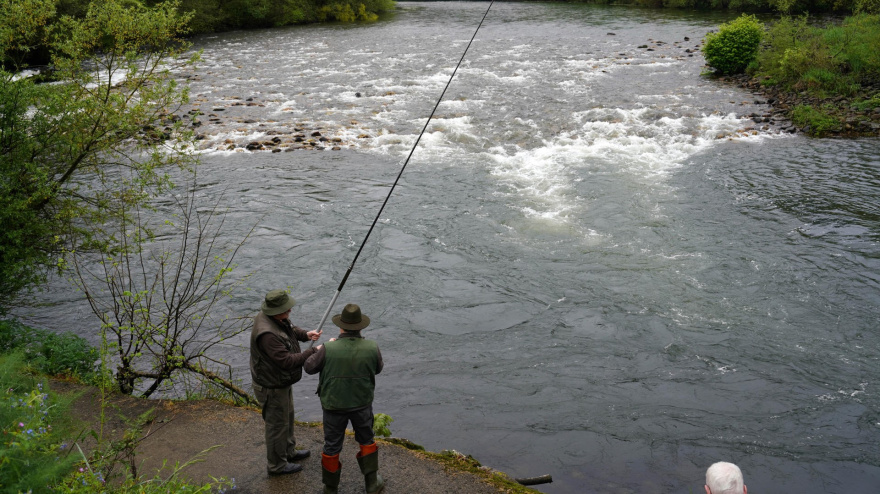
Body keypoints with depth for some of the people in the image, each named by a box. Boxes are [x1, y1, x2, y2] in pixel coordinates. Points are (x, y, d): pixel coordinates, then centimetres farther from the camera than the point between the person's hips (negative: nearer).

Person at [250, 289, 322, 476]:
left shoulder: (276, 318, -8)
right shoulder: (267, 333, -38)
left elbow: (290, 329, 13)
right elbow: (287, 361, -37)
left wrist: (306, 334, -7)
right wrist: (314, 352, -30)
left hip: (282, 381, 10)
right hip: (271, 388, -10)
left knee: (287, 417, 28)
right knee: (277, 425, 10)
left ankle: (288, 451, 49)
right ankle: (277, 465, 30)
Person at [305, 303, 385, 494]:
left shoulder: (328, 349, -23)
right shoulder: (372, 348, -17)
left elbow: (309, 368, -7)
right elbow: (377, 369, 4)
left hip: (334, 405, -1)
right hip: (362, 404, 1)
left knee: (332, 446, 17)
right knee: (366, 441, 24)